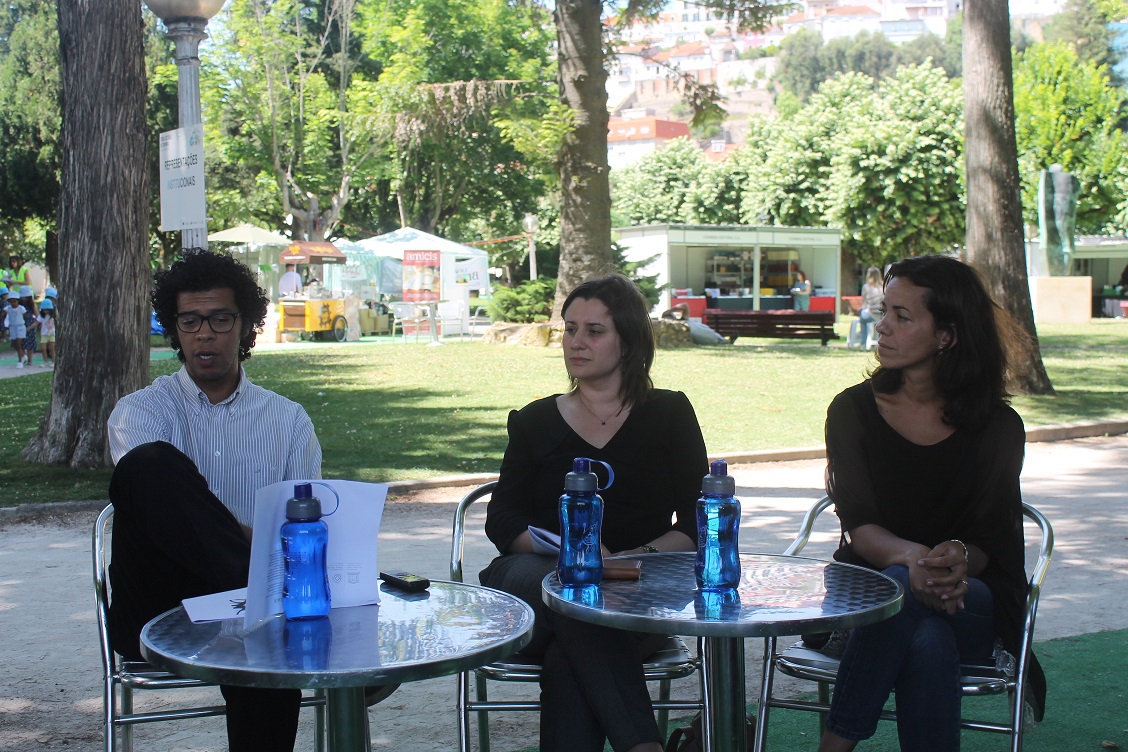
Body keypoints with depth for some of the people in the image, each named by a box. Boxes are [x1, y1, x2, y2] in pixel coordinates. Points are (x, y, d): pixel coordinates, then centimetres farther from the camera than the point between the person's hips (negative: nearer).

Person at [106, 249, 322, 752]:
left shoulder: (289, 421, 14)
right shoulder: (140, 412, 8)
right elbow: (156, 503, -10)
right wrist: (264, 543, -20)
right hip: (158, 611, -1)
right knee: (149, 462, -25)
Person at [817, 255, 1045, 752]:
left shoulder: (997, 427, 1)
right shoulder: (854, 410, 1)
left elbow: (988, 542, -5)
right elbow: (859, 526, -9)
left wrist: (956, 559, -31)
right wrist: (912, 557, -33)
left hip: (974, 604, 0)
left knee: (899, 589, -36)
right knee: (928, 640, -36)